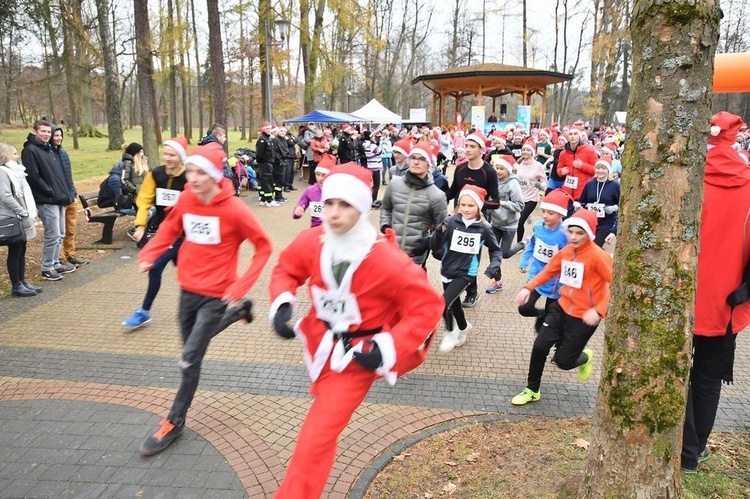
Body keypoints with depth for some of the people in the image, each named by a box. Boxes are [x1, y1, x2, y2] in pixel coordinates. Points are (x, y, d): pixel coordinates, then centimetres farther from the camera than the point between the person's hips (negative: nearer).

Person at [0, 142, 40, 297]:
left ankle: (22, 282, 20)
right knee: (14, 252, -2)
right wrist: (24, 214, -20)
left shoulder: (15, 171, 16)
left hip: (20, 219, 9)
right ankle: (16, 286, 5)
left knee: (21, 251, 12)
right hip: (12, 220, -8)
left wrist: (29, 213, 11)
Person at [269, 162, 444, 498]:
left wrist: (389, 348, -26)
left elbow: (428, 304, -21)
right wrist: (281, 303, -12)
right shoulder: (311, 241, -14)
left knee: (316, 438, -2)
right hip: (321, 342, 5)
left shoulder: (386, 260, -30)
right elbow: (286, 269, 7)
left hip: (358, 356, -4)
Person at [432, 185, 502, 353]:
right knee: (454, 304, 21)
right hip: (448, 271, 3)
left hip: (466, 273, -2)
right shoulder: (451, 222, -12)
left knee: (443, 304, -18)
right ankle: (463, 327, 52)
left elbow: (496, 250, 6)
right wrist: (439, 232, -30)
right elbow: (435, 249, -13)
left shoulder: (484, 228, -9)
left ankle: (450, 332, 11)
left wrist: (492, 268, -9)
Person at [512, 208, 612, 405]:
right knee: (539, 346, -6)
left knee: (563, 361, 1)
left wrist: (599, 310, -31)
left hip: (584, 317, -5)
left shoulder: (598, 256, -19)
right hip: (562, 308, 5)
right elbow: (548, 271, 14)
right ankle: (532, 391, 16)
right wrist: (528, 287, -1)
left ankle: (585, 358, 39)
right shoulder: (565, 251, 1)